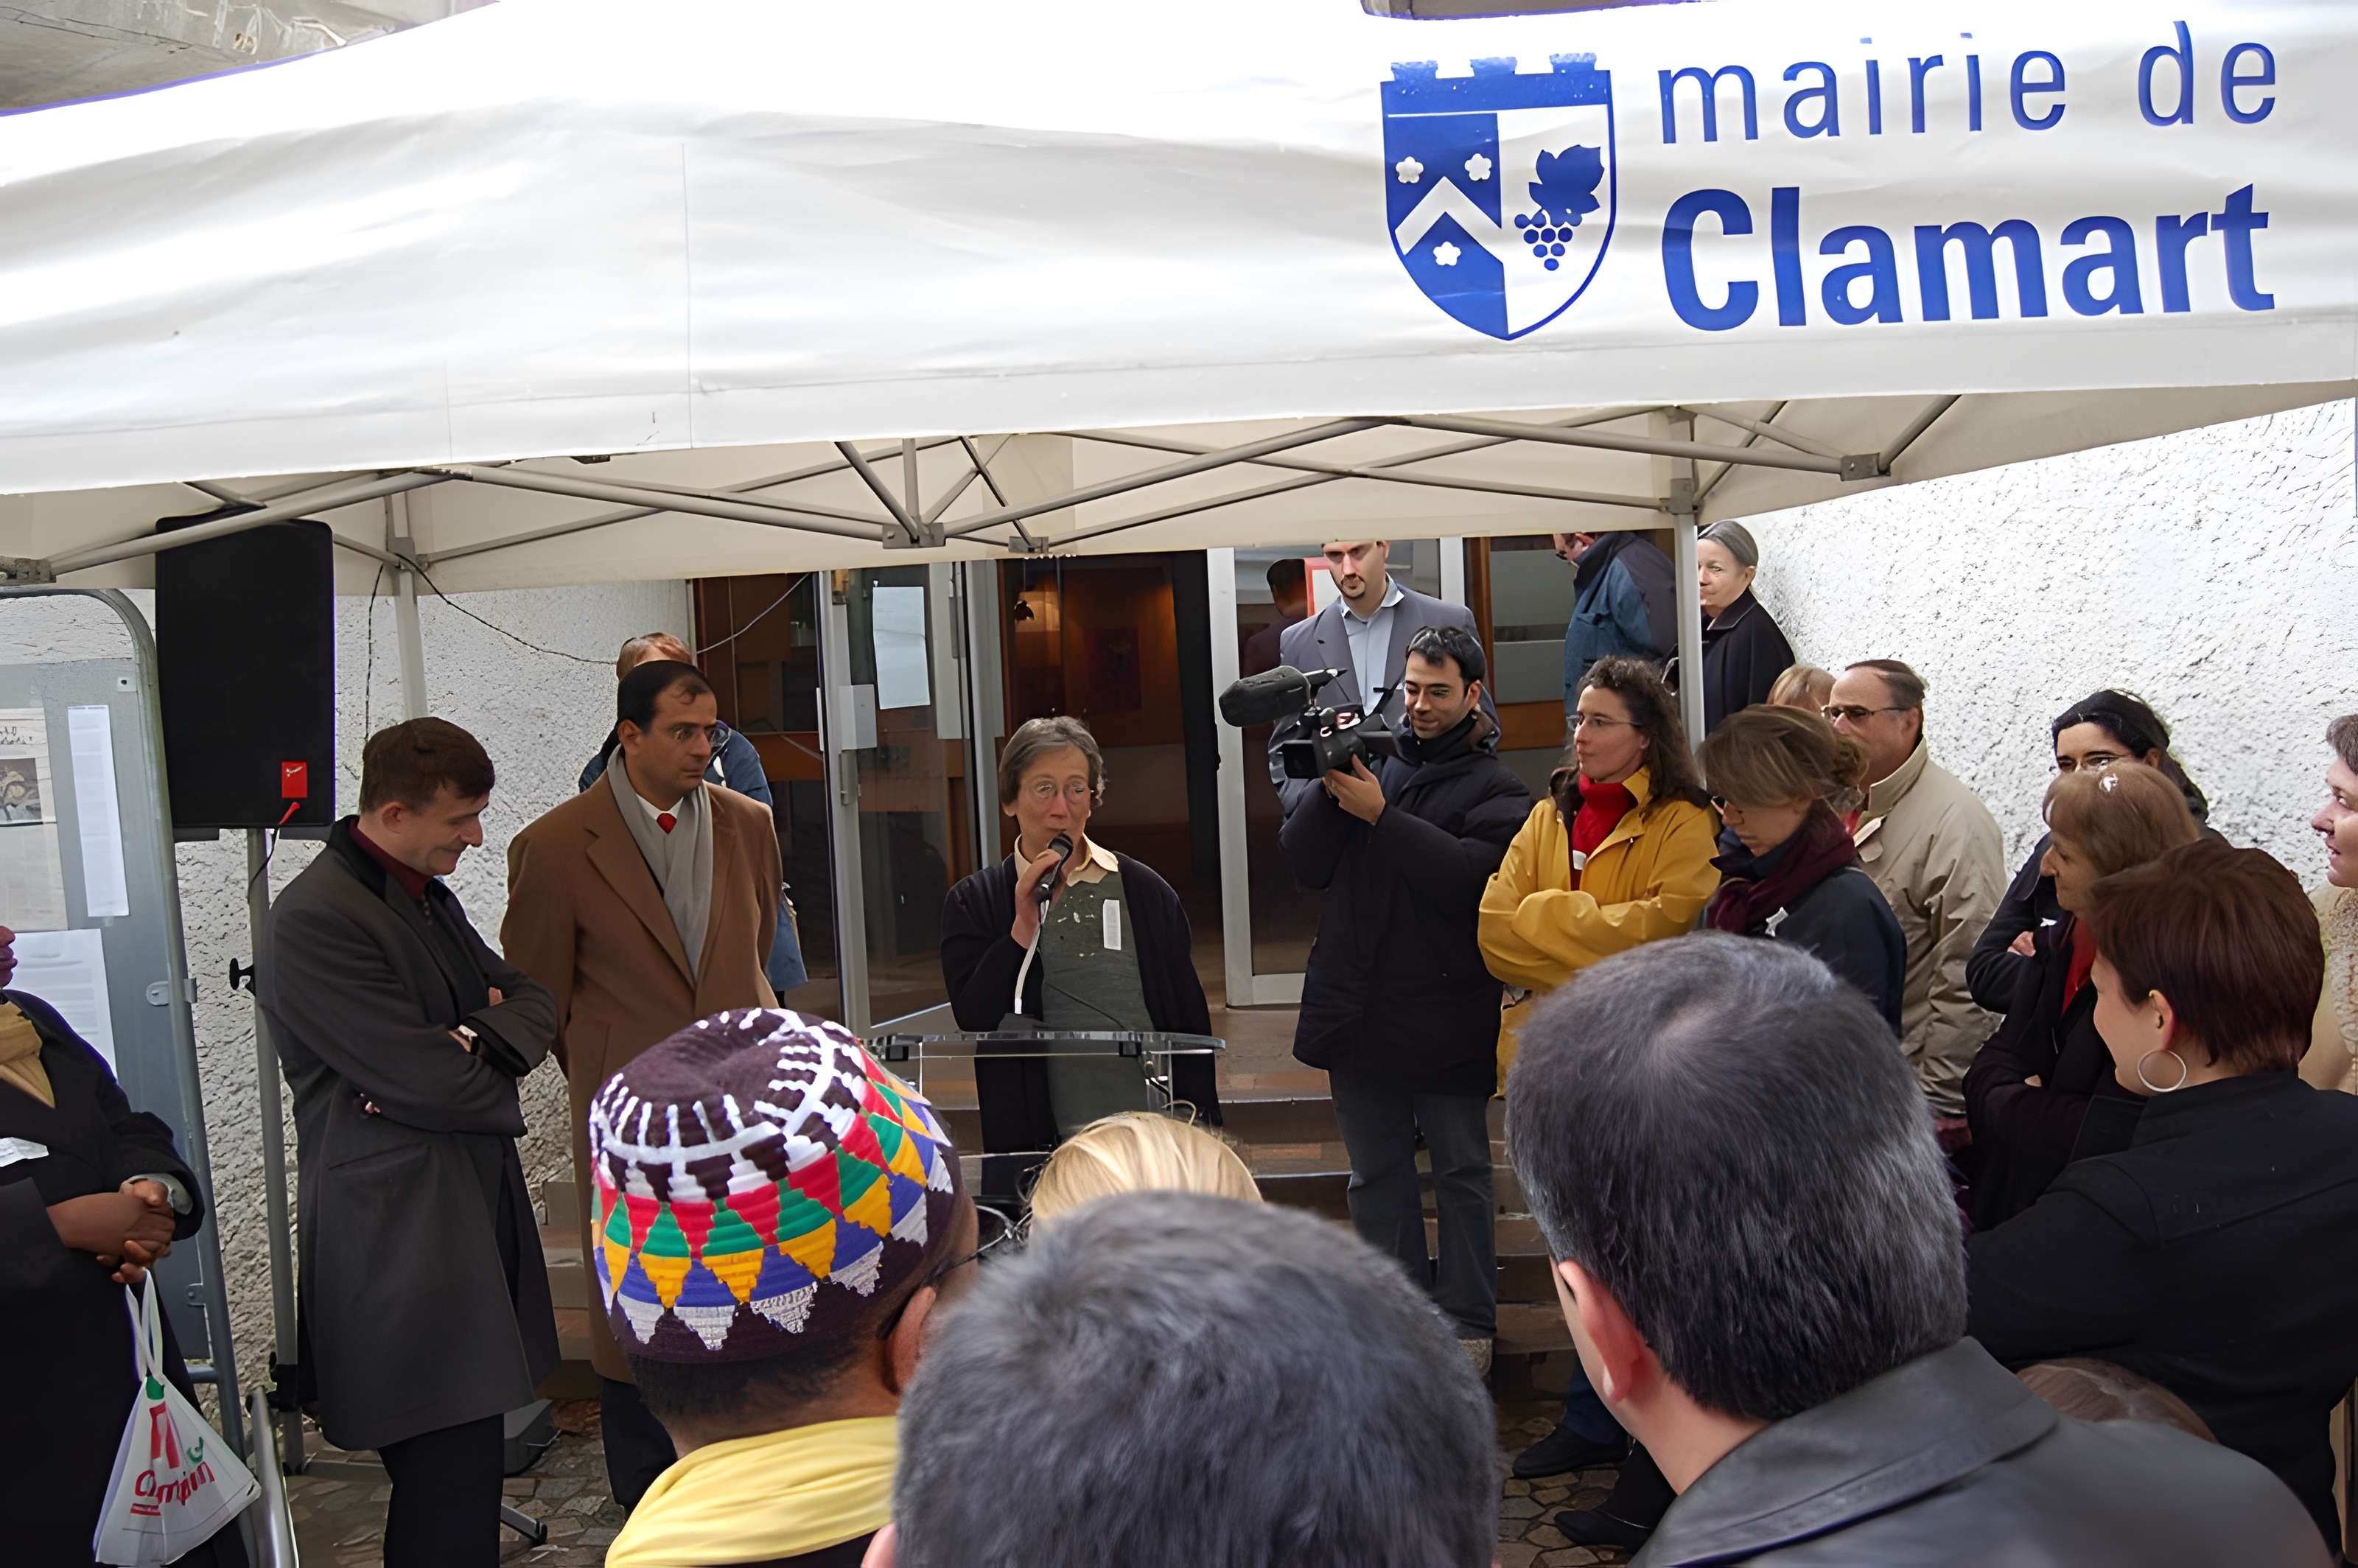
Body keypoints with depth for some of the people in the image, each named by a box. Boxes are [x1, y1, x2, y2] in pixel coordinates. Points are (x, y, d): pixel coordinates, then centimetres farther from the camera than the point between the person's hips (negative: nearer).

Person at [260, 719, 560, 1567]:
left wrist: (481, 1043, -7)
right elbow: (428, 1081, -19)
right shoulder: (314, 917, -14)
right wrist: (498, 1088, 2)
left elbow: (530, 996, 15)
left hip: (474, 1214, 9)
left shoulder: (430, 897, 17)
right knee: (451, 1482, -9)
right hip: (400, 1237, -9)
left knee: (468, 1463, 13)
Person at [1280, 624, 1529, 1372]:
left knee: (1461, 1175, 8)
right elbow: (1303, 861, 2)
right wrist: (1329, 787, -13)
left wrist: (1380, 815, -20)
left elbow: (1473, 876, -21)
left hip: (1446, 1020, -4)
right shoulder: (1371, 759, 10)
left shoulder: (1495, 789, -1)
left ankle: (1468, 1323, 20)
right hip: (1360, 1014, 4)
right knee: (1376, 1175, 14)